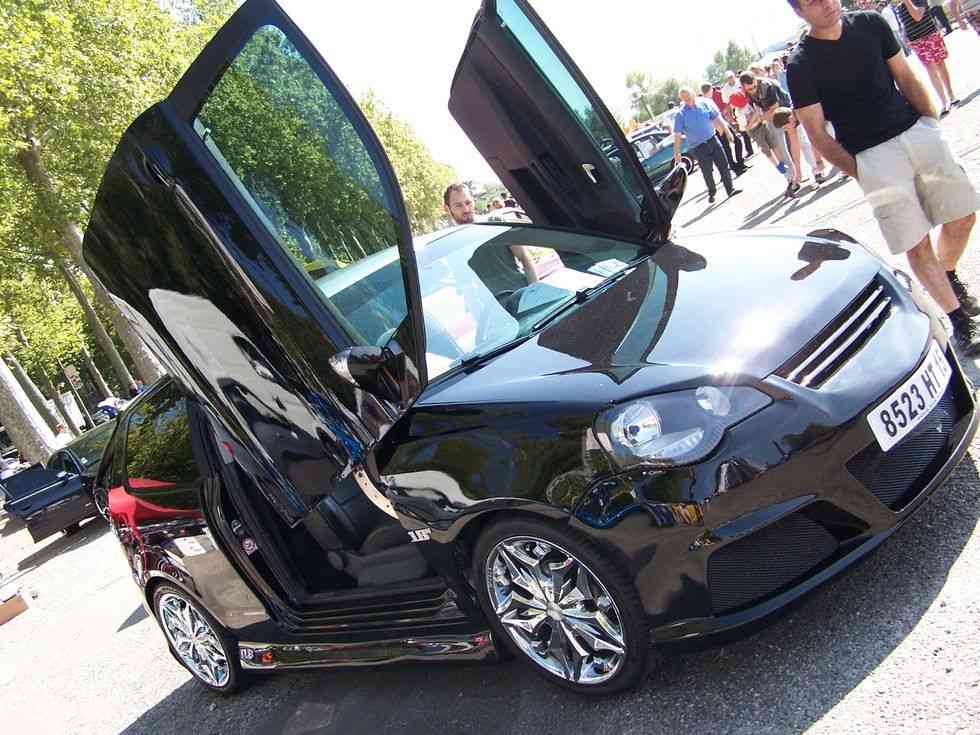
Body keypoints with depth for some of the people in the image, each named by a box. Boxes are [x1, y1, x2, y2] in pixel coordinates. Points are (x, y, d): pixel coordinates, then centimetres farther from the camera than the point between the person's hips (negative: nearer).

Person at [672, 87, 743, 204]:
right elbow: (677, 135, -9)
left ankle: (730, 189, 12)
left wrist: (728, 132, 9)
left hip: (713, 140, 3)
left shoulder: (705, 104, -1)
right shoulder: (681, 114, -10)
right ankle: (712, 193, 25)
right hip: (698, 147, -3)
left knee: (724, 166, 2)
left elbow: (717, 119, 7)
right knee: (707, 172, 4)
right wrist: (677, 153, -11)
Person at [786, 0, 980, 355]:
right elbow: (818, 135, -7)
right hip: (872, 155, -5)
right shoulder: (801, 66, -9)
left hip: (918, 130, 5)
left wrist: (931, 121, 5)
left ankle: (949, 279, 38)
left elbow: (905, 77, 13)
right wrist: (860, 173, -6)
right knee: (918, 245, -3)